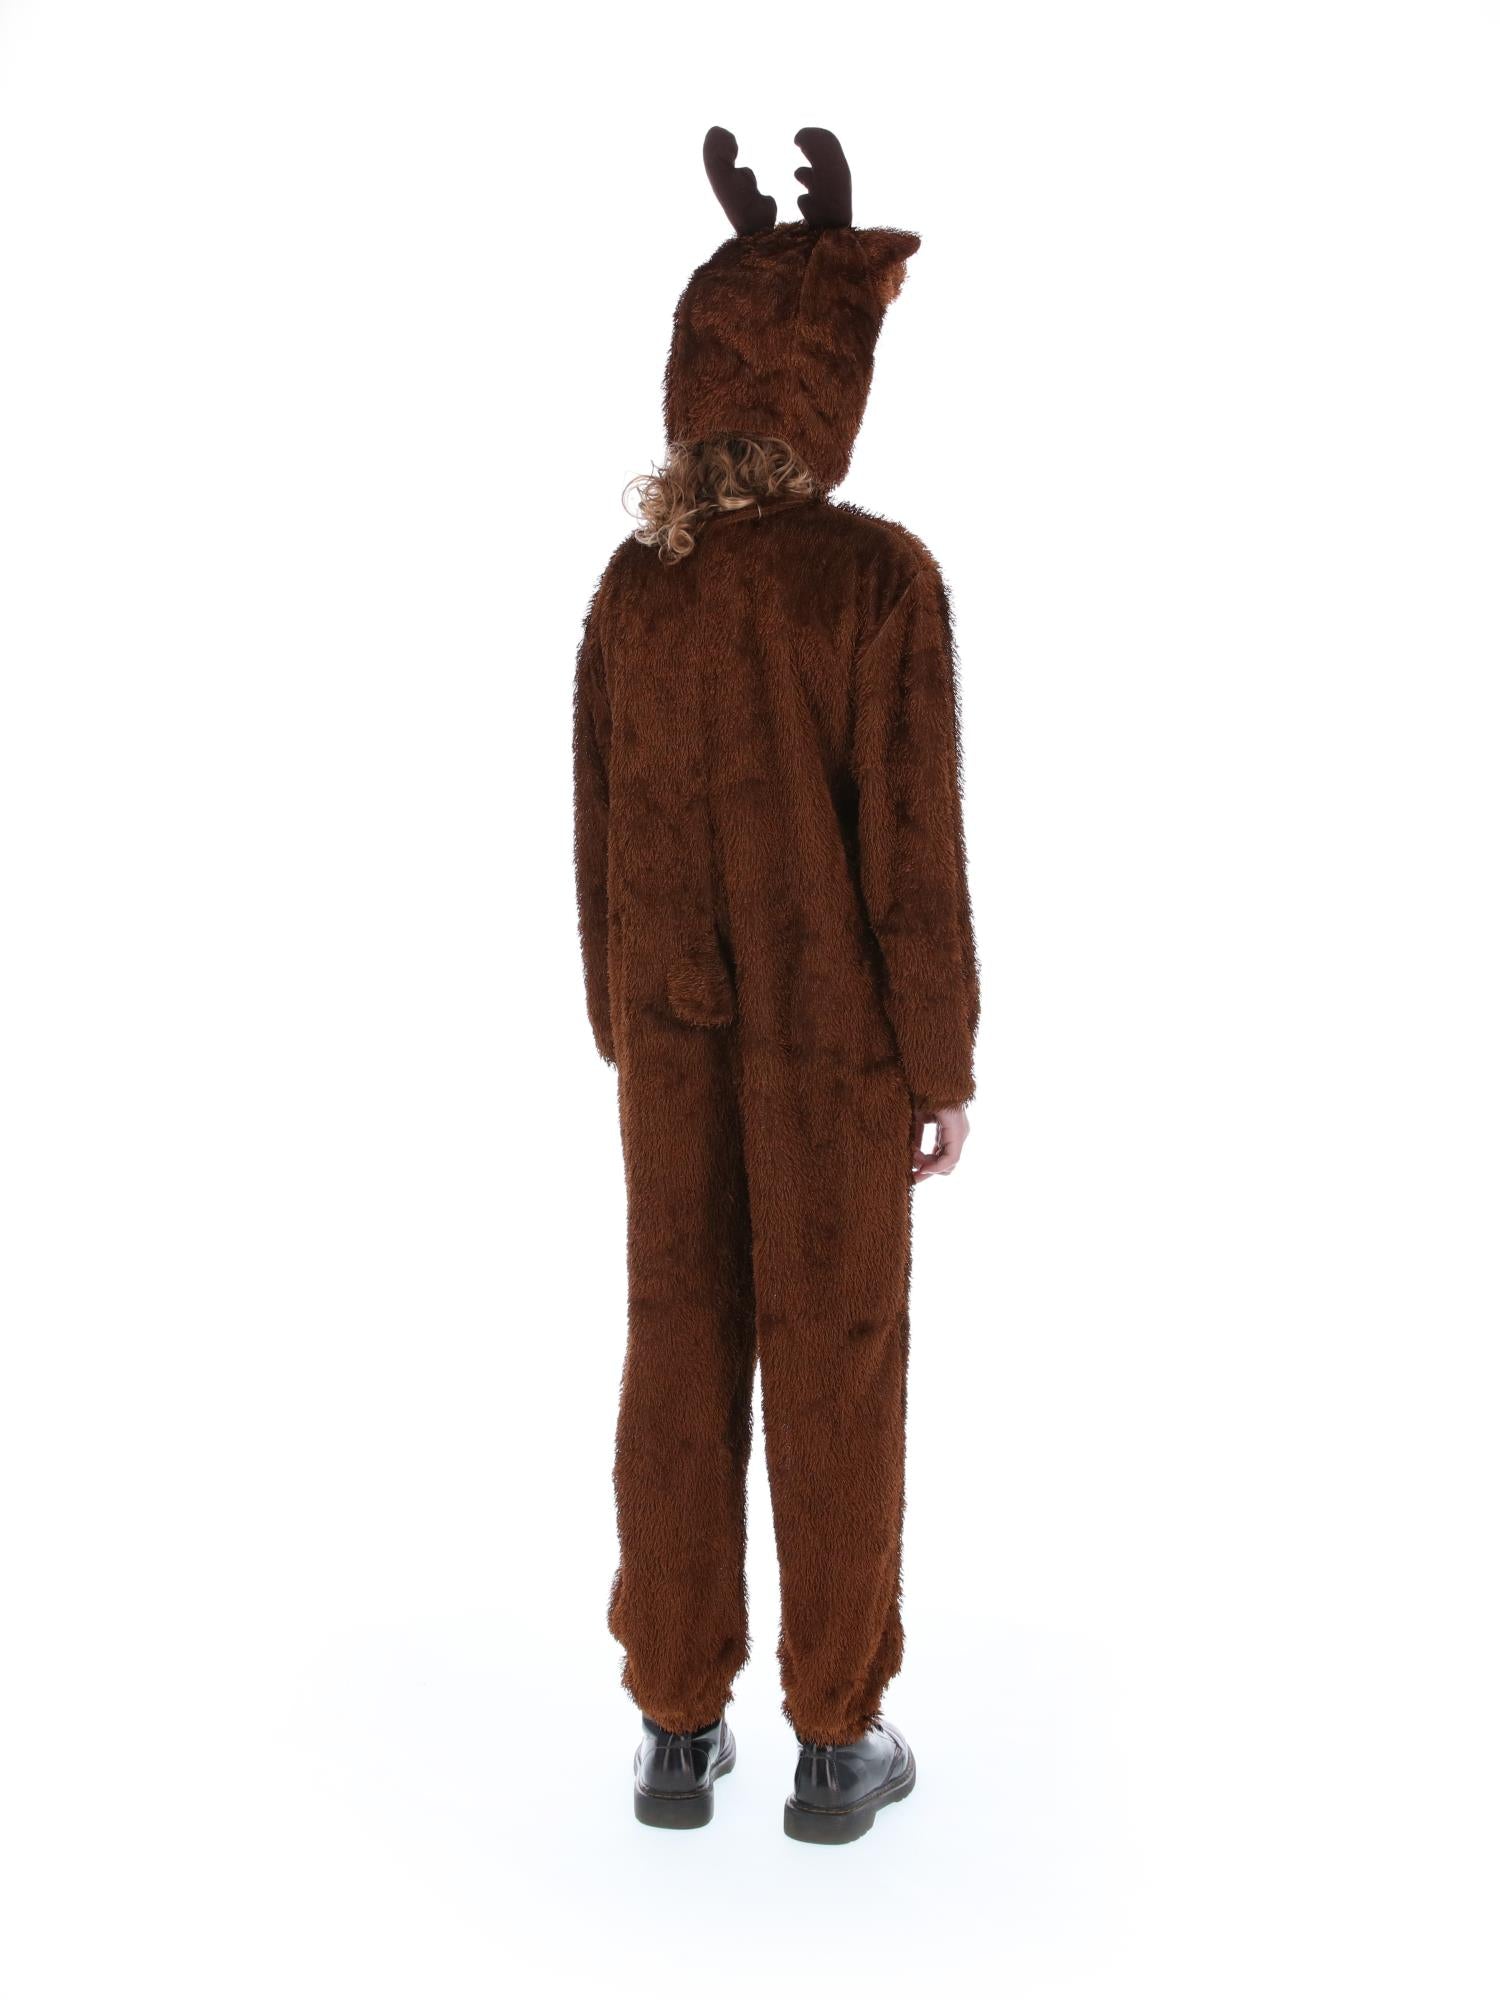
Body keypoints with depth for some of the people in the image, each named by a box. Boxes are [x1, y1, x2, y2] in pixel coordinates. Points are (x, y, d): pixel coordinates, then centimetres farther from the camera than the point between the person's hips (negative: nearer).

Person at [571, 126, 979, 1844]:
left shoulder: (632, 583, -1)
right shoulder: (877, 575, -15)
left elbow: (602, 839, 3)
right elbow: (913, 850, -15)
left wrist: (623, 1038, 14)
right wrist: (946, 1068, -5)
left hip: (674, 1029, 4)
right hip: (837, 1035, -4)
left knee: (680, 1355, 11)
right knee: (835, 1368, 7)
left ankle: (679, 1731, 21)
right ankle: (836, 1745, 19)